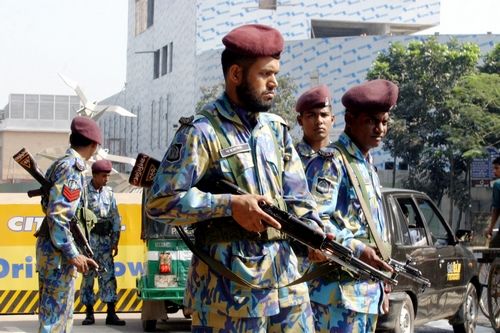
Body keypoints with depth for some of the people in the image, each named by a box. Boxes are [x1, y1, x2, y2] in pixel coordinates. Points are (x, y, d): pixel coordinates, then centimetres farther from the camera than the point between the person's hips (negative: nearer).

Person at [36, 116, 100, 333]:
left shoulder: (60, 164, 15)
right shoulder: (72, 168, -15)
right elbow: (57, 215, -22)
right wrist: (72, 255, -20)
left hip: (51, 247, 10)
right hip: (57, 251, -10)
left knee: (62, 313, 15)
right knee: (55, 315, -7)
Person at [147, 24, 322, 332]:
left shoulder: (277, 129, 14)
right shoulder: (202, 132, -6)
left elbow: (298, 196, 12)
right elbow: (160, 202, -11)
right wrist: (230, 204, -17)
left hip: (286, 277, 6)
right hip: (228, 285, -6)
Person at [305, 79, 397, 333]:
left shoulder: (369, 167, 20)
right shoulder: (330, 161, -8)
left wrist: (380, 274, 22)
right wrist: (357, 250, -25)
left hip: (368, 289, 9)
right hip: (338, 288, -9)